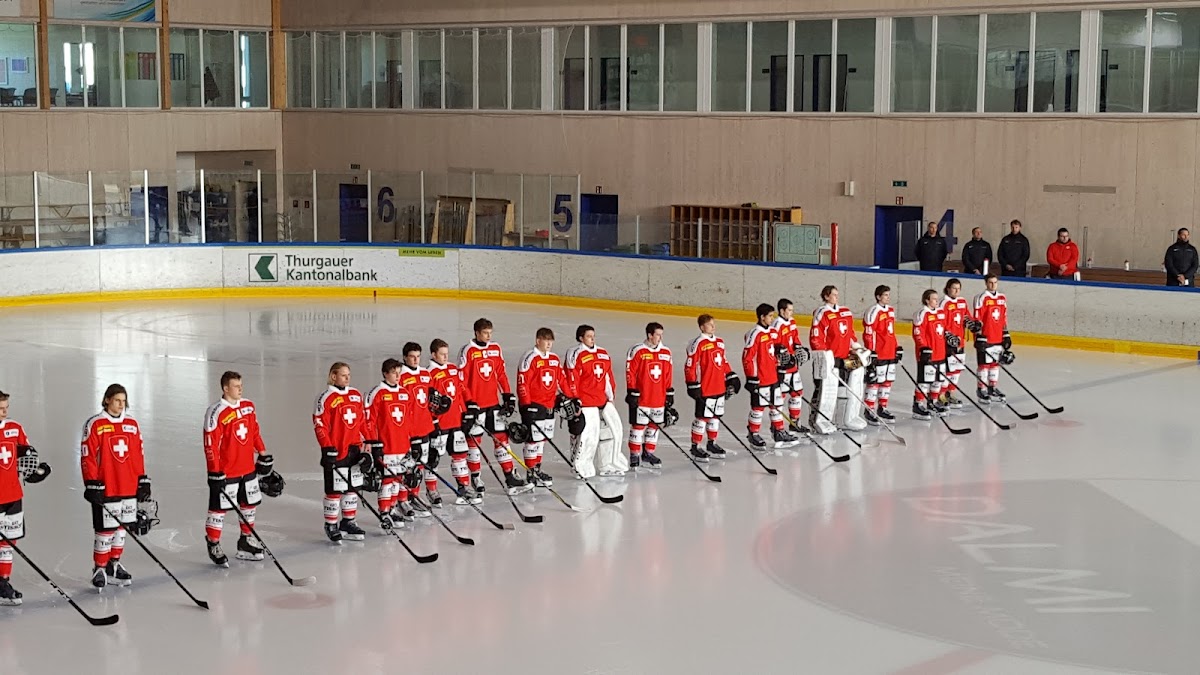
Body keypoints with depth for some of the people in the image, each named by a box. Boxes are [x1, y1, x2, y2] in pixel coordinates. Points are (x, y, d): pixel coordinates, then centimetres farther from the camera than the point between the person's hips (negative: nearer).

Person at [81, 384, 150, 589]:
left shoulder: (132, 424, 10)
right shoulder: (95, 425, -8)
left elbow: (138, 455, 16)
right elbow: (87, 457, -10)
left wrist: (143, 480, 13)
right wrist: (92, 484, -13)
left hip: (128, 488, 6)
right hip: (105, 489, -6)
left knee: (120, 527, 13)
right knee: (105, 530, -3)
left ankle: (114, 565, 25)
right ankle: (99, 569, 8)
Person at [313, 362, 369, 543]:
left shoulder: (356, 395, 11)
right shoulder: (326, 398, -10)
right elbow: (320, 425, -12)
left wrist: (362, 447, 12)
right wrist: (327, 448, -16)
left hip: (353, 450, 7)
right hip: (335, 452, -7)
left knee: (352, 488, 12)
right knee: (334, 490, -2)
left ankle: (348, 523, 24)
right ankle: (331, 525, 10)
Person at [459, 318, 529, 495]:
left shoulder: (496, 349, 7)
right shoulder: (467, 351, -10)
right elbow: (462, 379, -11)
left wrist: (508, 396, 7)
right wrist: (469, 403, -15)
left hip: (494, 403, 5)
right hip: (475, 405, -5)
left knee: (501, 437, 5)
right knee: (474, 439, 3)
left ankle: (510, 477, 8)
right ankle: (475, 478, 16)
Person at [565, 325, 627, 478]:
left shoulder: (603, 354, 14)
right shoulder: (576, 355, -9)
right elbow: (571, 378, -12)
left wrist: (611, 394, 17)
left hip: (603, 401, 8)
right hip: (585, 401, -8)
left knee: (615, 429, 9)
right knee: (589, 435, -11)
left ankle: (608, 466, 20)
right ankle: (581, 468, 5)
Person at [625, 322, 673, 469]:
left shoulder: (666, 352, 7)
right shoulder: (637, 351, -11)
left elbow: (668, 375, 14)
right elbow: (630, 373, -10)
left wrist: (670, 394, 13)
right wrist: (632, 393, -12)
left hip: (659, 399, 6)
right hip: (641, 398, -6)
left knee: (655, 425, 12)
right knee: (638, 426, -1)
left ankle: (648, 453, 24)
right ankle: (634, 454, 9)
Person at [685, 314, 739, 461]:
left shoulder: (720, 342, 11)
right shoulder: (698, 344, -13)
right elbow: (689, 366, -14)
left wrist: (731, 378, 19)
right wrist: (693, 386, -16)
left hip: (720, 388, 8)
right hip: (704, 389, -8)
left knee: (715, 416, 15)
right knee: (702, 417, -2)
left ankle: (712, 444, 28)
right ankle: (695, 447, 7)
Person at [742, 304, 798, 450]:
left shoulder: (773, 332, 9)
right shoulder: (755, 334, -17)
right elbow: (747, 357, -18)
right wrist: (751, 377, -18)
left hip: (773, 377, 8)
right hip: (760, 379, -8)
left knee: (776, 405, 14)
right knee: (758, 407, 1)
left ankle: (779, 432, 24)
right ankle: (753, 435, 13)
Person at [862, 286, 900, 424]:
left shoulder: (891, 310, 14)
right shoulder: (873, 312, -13)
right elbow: (868, 333, -15)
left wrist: (897, 348, 21)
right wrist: (871, 352, -17)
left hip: (891, 354, 9)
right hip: (878, 354, -8)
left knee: (887, 381, 13)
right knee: (874, 381, -5)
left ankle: (882, 409, 24)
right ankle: (869, 411, 1)